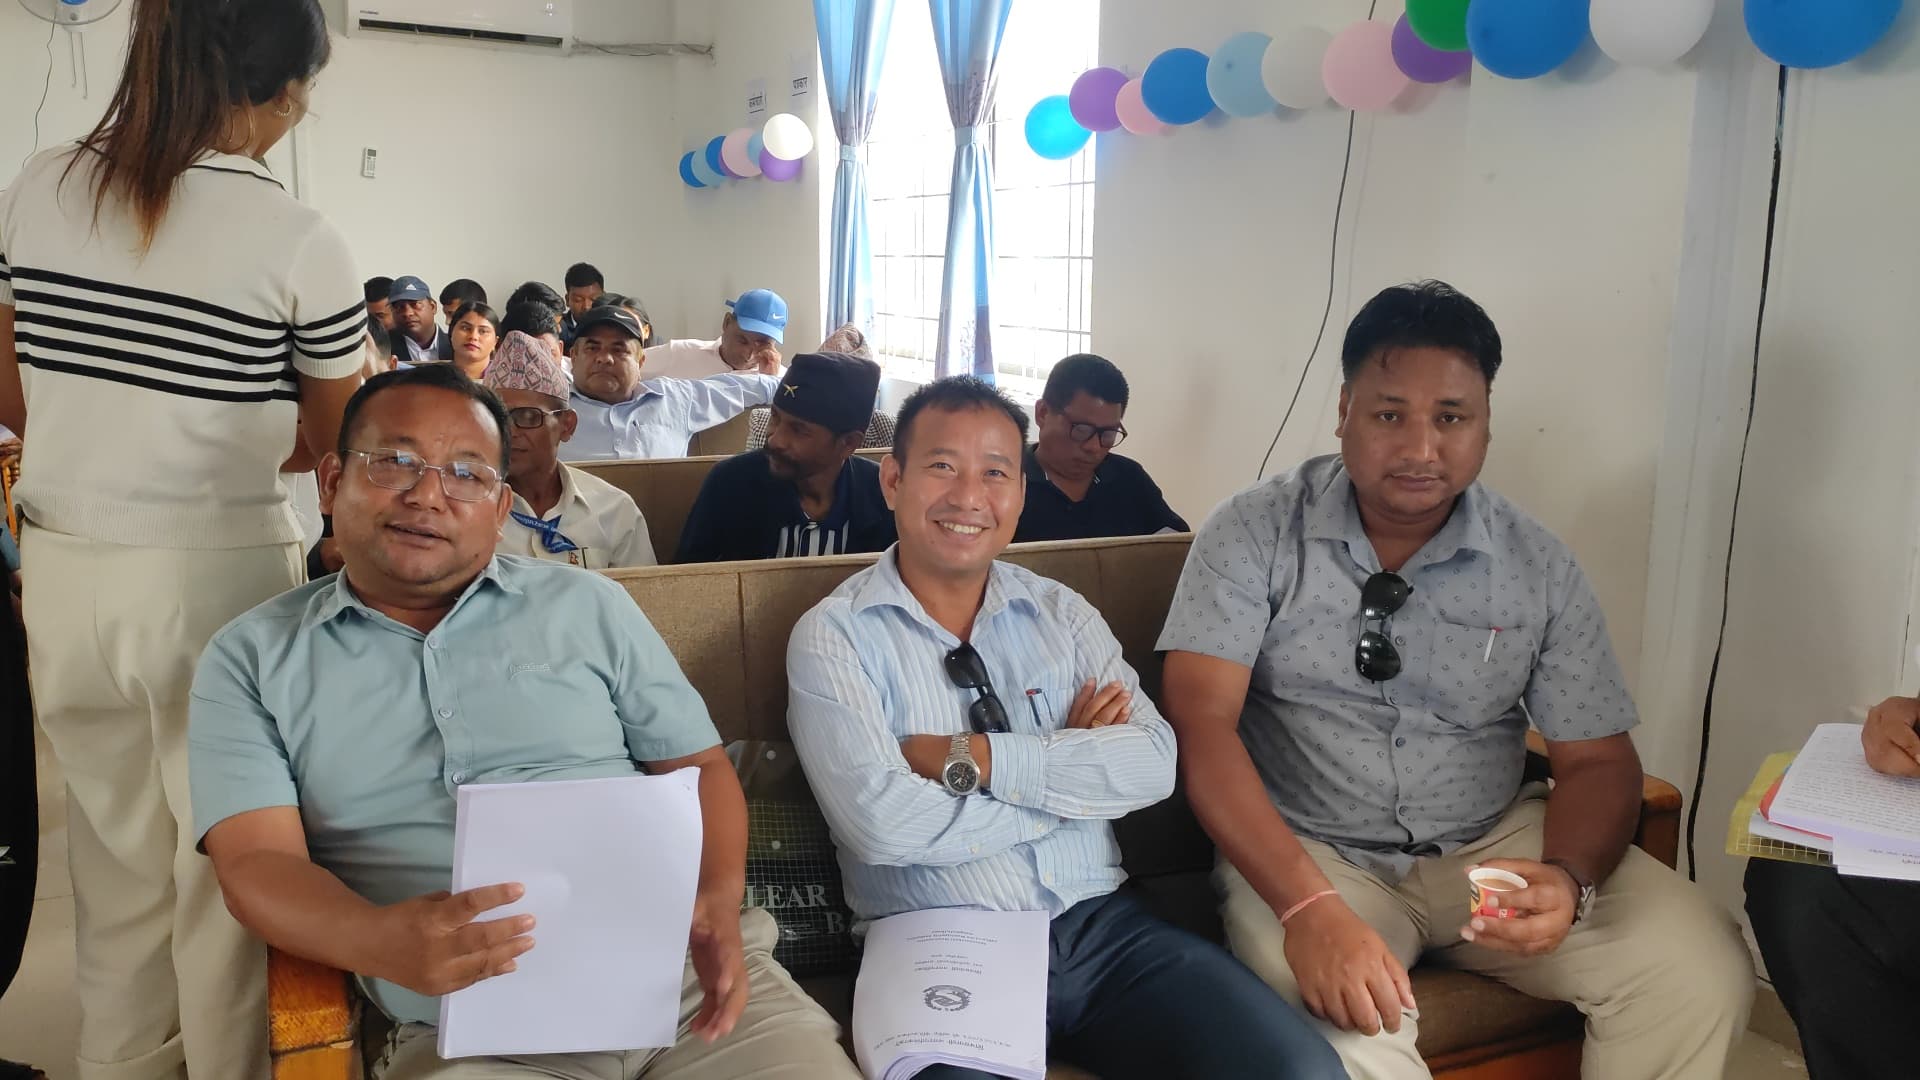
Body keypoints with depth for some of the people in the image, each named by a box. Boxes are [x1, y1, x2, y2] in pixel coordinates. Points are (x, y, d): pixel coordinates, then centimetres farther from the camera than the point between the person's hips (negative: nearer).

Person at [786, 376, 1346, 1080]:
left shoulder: (1062, 615, 11)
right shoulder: (832, 638, -1)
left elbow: (1154, 764, -3)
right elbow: (880, 821, -16)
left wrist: (971, 756, -12)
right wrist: (1074, 768, -5)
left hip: (1103, 925, 4)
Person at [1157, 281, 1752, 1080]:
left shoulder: (1539, 566, 2)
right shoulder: (1255, 534, -7)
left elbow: (1597, 760, 4)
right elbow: (1202, 722, -16)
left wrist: (1569, 879, -19)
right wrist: (1309, 908, -28)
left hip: (1492, 842, 4)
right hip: (1304, 851, -3)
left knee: (1704, 968, -16)